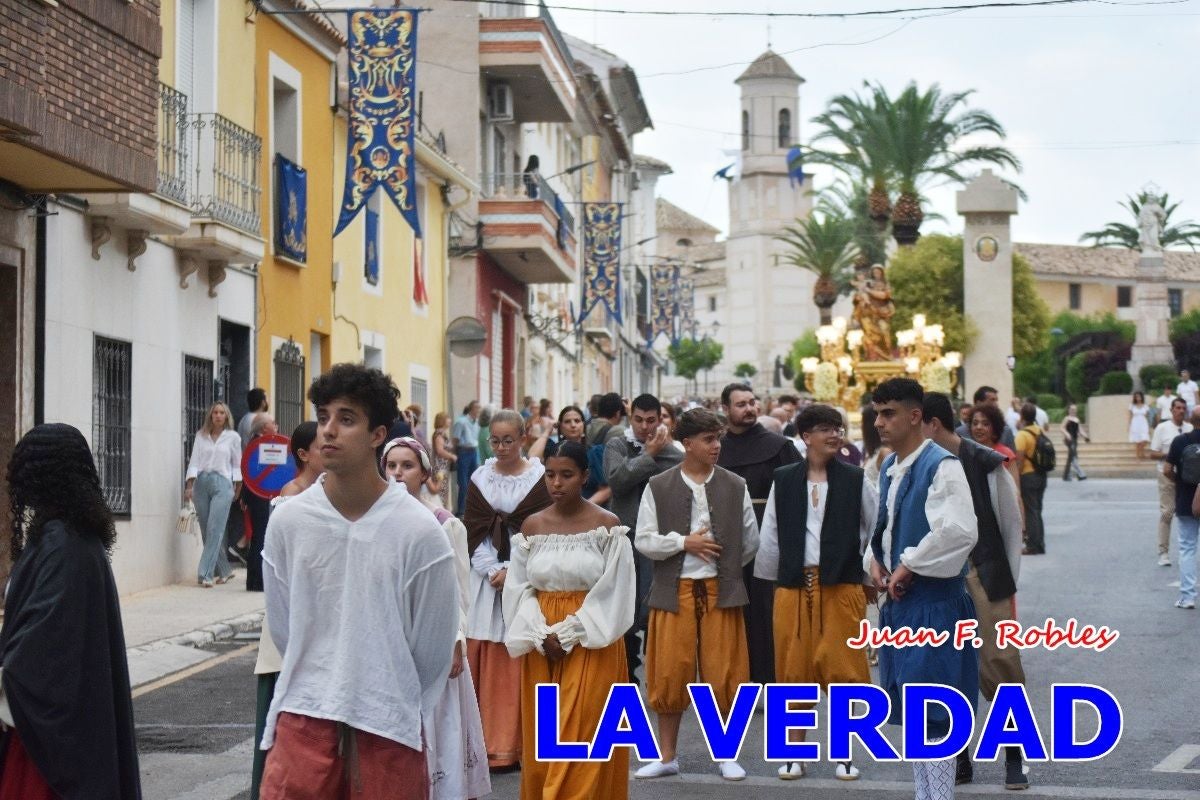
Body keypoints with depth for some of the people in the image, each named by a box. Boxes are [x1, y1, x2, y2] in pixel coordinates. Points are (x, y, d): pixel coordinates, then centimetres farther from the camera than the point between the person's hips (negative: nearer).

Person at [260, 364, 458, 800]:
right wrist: (325, 685, 11)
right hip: (305, 718, 1)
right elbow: (282, 627, 7)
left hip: (388, 728, -1)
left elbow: (433, 647, 0)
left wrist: (394, 705, 8)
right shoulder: (288, 520, -3)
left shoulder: (419, 531, -8)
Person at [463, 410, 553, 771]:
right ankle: (486, 742, 7)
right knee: (483, 658, 1)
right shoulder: (480, 478, 9)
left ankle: (519, 745, 3)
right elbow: (474, 530, 6)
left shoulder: (539, 478, -1)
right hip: (486, 576, 3)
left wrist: (511, 571, -12)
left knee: (520, 661, -3)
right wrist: (492, 570, -8)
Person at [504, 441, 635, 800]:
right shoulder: (532, 526, 4)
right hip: (541, 649, 4)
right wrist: (542, 635, -12)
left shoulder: (607, 525, -5)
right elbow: (519, 588, 3)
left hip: (591, 646, -3)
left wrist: (568, 634, -13)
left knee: (581, 740, -4)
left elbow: (613, 591, -9)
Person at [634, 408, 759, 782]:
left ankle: (726, 756, 16)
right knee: (670, 674, 2)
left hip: (721, 590, 1)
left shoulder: (735, 486, 4)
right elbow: (643, 540, -1)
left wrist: (726, 566, 11)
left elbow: (751, 541, 11)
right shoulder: (658, 487, 1)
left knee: (723, 674, 3)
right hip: (674, 592, -1)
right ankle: (667, 757, 15)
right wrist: (684, 543, -10)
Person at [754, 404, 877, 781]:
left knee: (842, 667, 1)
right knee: (794, 667, 5)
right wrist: (769, 580, 9)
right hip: (793, 585, 1)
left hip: (842, 585, -1)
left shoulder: (855, 479, 2)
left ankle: (843, 753, 13)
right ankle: (795, 753, 16)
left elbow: (877, 529, 7)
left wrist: (870, 576, 7)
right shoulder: (784, 479, 4)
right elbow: (770, 534, 9)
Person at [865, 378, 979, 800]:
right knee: (909, 710, 15)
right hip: (899, 600, 9)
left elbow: (960, 532, -27)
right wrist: (874, 559, 5)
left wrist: (908, 567, -18)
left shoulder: (941, 466, -15)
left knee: (933, 715, -6)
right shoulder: (889, 468, 12)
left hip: (933, 601, -9)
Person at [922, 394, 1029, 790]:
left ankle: (1015, 757, 8)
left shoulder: (987, 463, -6)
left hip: (985, 578, -3)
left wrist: (1009, 582, 3)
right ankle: (959, 756, 15)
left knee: (1001, 667, -3)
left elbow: (1011, 523, 2)